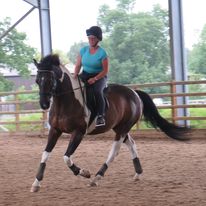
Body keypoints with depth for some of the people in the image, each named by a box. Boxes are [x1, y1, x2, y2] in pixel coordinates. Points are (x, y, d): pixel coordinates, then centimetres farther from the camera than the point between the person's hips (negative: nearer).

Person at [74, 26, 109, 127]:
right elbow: (78, 65, 11)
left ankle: (101, 116, -26)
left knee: (97, 91, -34)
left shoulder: (102, 53, -9)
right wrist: (75, 75, -8)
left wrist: (95, 79, -21)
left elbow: (105, 70, -10)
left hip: (99, 76, -5)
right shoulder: (83, 50, 4)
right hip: (85, 74, 5)